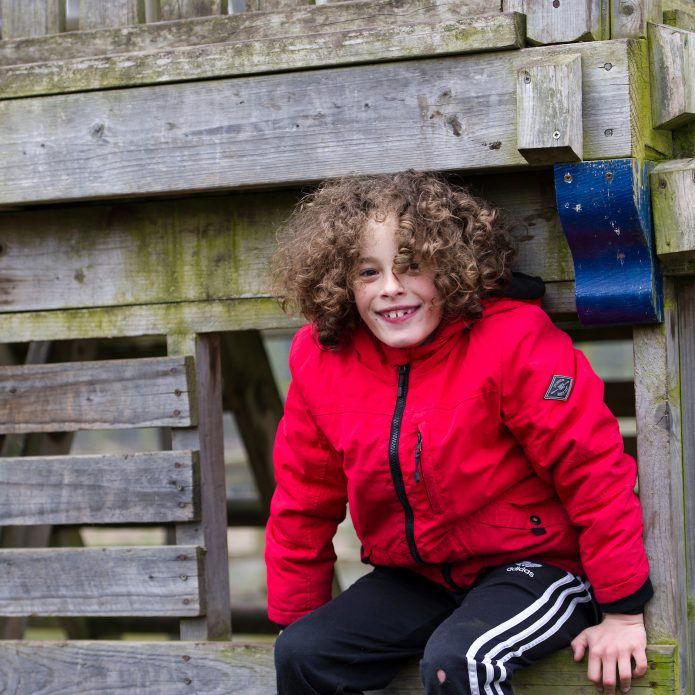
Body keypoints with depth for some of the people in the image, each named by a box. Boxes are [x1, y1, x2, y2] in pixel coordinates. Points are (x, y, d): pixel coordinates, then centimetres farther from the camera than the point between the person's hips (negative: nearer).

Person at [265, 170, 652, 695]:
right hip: (417, 577, 6)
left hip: (531, 566, -6)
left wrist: (622, 612, -16)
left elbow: (594, 469, -18)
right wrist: (293, 621, 8)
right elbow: (304, 503, 7)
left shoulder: (512, 341, -19)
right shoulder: (323, 362, -4)